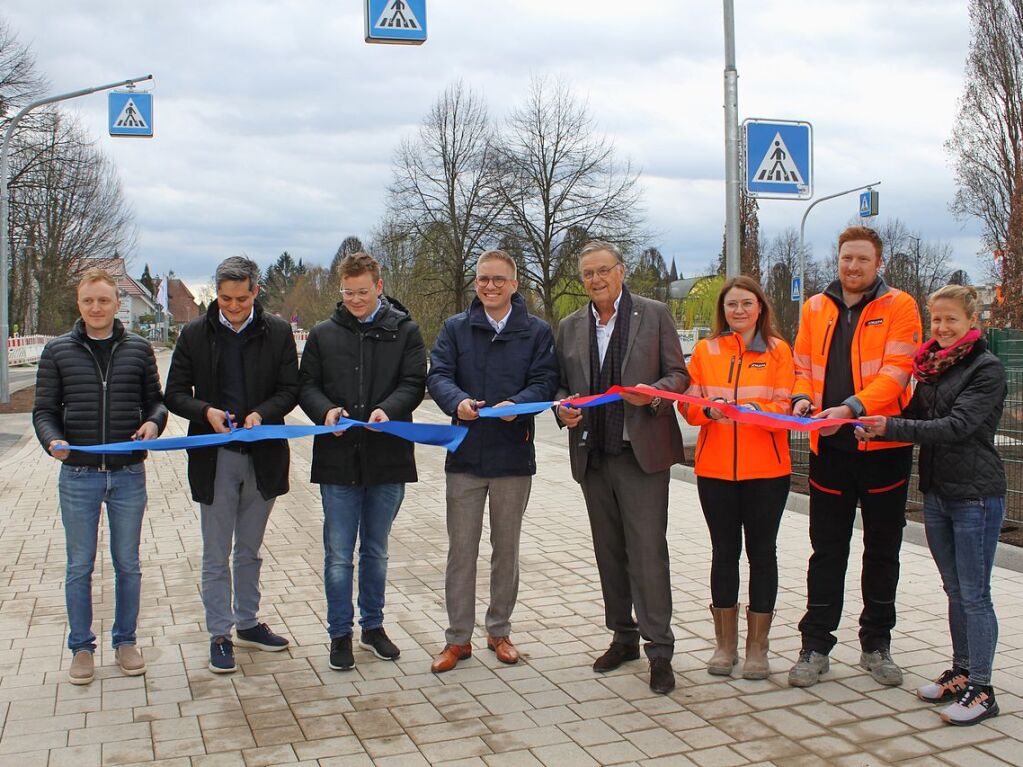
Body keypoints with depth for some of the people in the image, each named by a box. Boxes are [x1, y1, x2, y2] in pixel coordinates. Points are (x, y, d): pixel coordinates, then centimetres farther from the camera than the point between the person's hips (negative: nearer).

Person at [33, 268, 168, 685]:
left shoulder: (139, 349, 2)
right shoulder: (58, 351, 1)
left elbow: (156, 399, 9)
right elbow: (44, 410, 3)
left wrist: (153, 422, -13)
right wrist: (53, 440, -17)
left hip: (129, 474, 1)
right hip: (78, 475, 0)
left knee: (128, 564, 11)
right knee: (80, 567, 9)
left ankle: (125, 640, 27)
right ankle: (81, 646, 24)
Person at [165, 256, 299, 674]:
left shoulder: (278, 332, 0)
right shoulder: (195, 334, -1)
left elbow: (289, 389, -1)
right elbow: (175, 394, 0)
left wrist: (262, 413, -20)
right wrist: (207, 411, -19)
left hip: (263, 455, 1)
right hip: (215, 458, -1)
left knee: (250, 551, 17)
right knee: (216, 556, 5)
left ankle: (247, 623, 32)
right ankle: (219, 635, 16)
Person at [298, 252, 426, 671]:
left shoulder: (404, 330, 3)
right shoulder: (323, 334, 6)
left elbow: (414, 382, -3)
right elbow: (306, 385, 6)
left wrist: (388, 409, -22)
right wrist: (326, 410, -15)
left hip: (387, 457, 0)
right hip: (338, 458, 0)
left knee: (376, 551, 15)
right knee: (339, 554, 5)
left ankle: (373, 625, 30)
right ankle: (340, 633, 18)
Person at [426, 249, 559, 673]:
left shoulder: (537, 331, 3)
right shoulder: (455, 328, 5)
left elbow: (545, 381, -6)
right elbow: (437, 375, -5)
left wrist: (516, 404, -26)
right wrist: (458, 401, -27)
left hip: (514, 457, 0)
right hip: (465, 455, 0)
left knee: (506, 549, 13)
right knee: (461, 550, 4)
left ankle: (499, 631, 28)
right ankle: (458, 638, 16)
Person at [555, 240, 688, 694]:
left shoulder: (654, 315, 2)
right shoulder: (570, 327, 13)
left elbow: (679, 375, 2)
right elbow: (561, 385, 17)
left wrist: (653, 394, -19)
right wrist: (564, 408, -5)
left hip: (642, 452, -4)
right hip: (593, 456, 5)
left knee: (648, 550, -6)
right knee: (609, 552, 12)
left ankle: (659, 649, 1)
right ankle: (623, 636, 25)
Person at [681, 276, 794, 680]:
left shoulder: (777, 350, 3)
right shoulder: (705, 350, 7)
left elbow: (786, 407, -2)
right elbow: (688, 405, 4)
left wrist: (759, 410, -22)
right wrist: (709, 409, -17)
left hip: (766, 469, -1)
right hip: (715, 468, 2)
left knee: (761, 552, 5)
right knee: (724, 552, 9)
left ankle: (757, 647, 16)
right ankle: (725, 644, 20)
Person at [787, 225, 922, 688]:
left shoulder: (899, 307, -3)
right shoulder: (816, 308, 8)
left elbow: (896, 370, -13)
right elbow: (802, 367, 12)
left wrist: (852, 407, -26)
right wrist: (802, 399, -10)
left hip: (883, 446, -2)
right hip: (829, 447, 2)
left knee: (883, 550, 11)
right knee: (827, 550, 8)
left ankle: (876, 645, 24)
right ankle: (815, 646, 16)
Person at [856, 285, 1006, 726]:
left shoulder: (987, 369, -11)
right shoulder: (930, 366, 10)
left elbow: (957, 425, -21)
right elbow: (915, 417, 10)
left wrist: (892, 427, -27)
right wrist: (876, 429, -10)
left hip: (975, 495, -7)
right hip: (936, 491, 7)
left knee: (974, 594, -1)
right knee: (955, 590, 15)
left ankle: (980, 689, 7)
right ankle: (961, 672, 26)